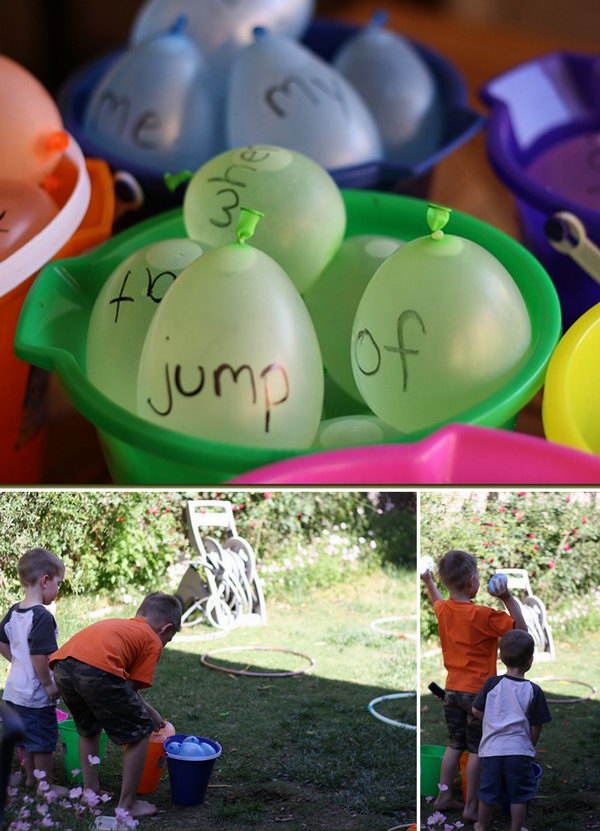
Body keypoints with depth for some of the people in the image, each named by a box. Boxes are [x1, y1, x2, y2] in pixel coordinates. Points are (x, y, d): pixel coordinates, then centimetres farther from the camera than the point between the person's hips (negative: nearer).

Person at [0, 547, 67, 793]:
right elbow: (39, 655, -27)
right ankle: (46, 785, 18)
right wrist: (49, 684, -17)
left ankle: (31, 777, 36)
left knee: (25, 736, 22)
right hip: (36, 695, -9)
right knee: (43, 740, 6)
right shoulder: (42, 617, -24)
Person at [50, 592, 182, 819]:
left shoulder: (116, 624, 37)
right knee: (140, 731, 13)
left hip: (61, 668, 8)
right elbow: (130, 689, 11)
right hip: (96, 671, -7)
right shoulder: (153, 641, 17)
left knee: (88, 730, 34)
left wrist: (145, 709, 43)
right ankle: (127, 804, 19)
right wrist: (148, 714, 29)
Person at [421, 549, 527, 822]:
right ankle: (471, 807, 8)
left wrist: (428, 581, 40)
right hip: (478, 691, -6)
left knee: (455, 745, 19)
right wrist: (508, 598, -18)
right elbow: (520, 628, -17)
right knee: (477, 750, 4)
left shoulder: (443, 610, 0)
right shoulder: (483, 615, -20)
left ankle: (444, 796, 24)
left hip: (452, 689, 6)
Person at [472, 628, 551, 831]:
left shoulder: (492, 684, -6)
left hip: (492, 748, 2)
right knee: (519, 794, 11)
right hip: (520, 750, -2)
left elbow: (476, 710, 3)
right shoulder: (534, 691, -10)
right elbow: (536, 726, -5)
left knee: (488, 791, 17)